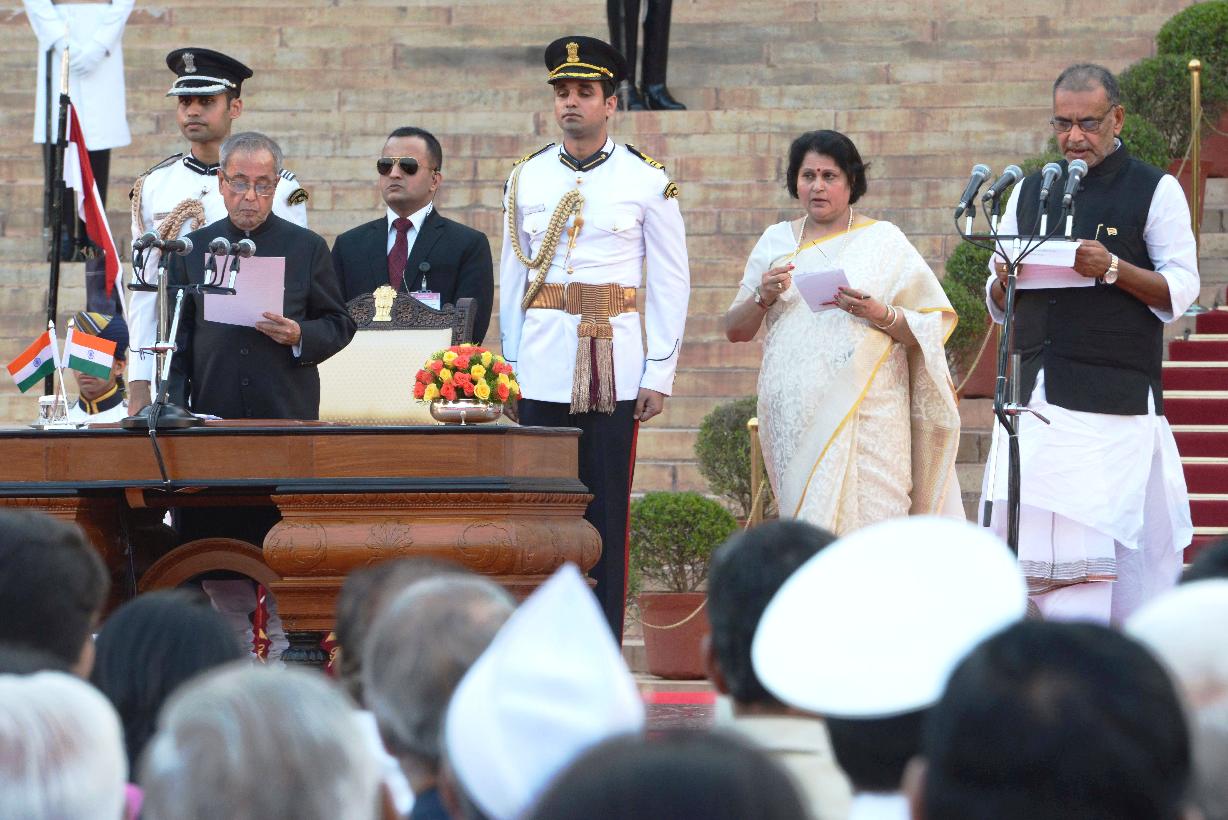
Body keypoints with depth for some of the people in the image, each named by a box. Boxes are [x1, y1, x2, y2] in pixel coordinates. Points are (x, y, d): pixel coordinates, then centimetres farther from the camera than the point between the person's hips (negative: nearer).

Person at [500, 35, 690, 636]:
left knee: (606, 508, -1)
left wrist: (660, 373, -3)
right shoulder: (526, 179, 9)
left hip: (615, 368, -2)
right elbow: (513, 278, 12)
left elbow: (671, 282, 2)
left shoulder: (648, 181, 2)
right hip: (541, 369, 2)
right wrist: (509, 367, 7)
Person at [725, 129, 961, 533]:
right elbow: (735, 330, 14)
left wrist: (879, 314, -14)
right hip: (795, 419, 2)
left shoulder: (884, 241, 7)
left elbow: (930, 329, 3)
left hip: (867, 417, -2)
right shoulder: (775, 241, 14)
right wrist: (763, 298, -5)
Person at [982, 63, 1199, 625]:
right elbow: (998, 305, 20)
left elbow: (1181, 290, -2)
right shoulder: (1030, 193, 18)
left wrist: (1114, 269, -18)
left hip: (1118, 403, -4)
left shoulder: (1155, 191, 5)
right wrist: (1006, 278, -3)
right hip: (1033, 396, 4)